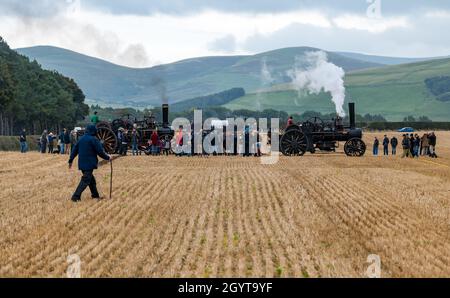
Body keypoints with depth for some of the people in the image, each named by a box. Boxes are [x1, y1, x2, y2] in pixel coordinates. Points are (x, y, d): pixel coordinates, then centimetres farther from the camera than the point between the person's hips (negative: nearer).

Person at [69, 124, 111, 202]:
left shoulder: (81, 139, 10)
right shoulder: (94, 140, -12)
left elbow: (75, 150, 13)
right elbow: (100, 152, -11)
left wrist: (71, 160, 20)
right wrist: (108, 157, 5)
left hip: (82, 163, 8)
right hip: (89, 164, -8)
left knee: (91, 179, 20)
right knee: (85, 180, -6)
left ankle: (95, 195, 30)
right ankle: (76, 197, -13)